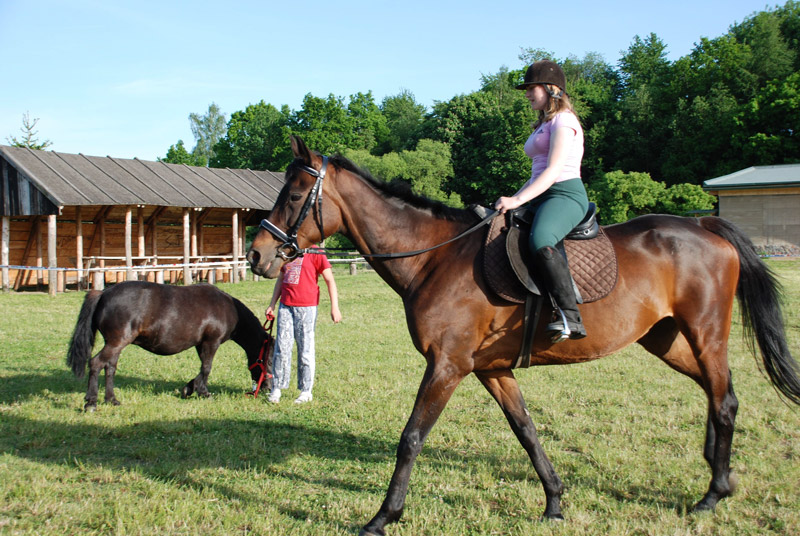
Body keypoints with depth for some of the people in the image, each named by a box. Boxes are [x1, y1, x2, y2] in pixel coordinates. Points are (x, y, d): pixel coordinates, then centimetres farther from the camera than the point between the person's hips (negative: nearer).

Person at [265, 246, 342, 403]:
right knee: (281, 348, 3)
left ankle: (306, 391, 12)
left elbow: (330, 280, -6)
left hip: (306, 308, -5)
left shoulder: (315, 253, -4)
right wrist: (272, 304, 22)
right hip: (285, 306, 5)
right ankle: (276, 389, 11)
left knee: (305, 349, 2)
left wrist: (334, 307, -11)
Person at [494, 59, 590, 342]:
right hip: (542, 197, 11)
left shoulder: (563, 120, -4)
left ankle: (570, 317, -40)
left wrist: (517, 200, -24)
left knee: (540, 240, -38)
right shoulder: (544, 124, 27)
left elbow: (553, 170, -16)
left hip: (565, 194, -11)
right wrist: (513, 199, 13)